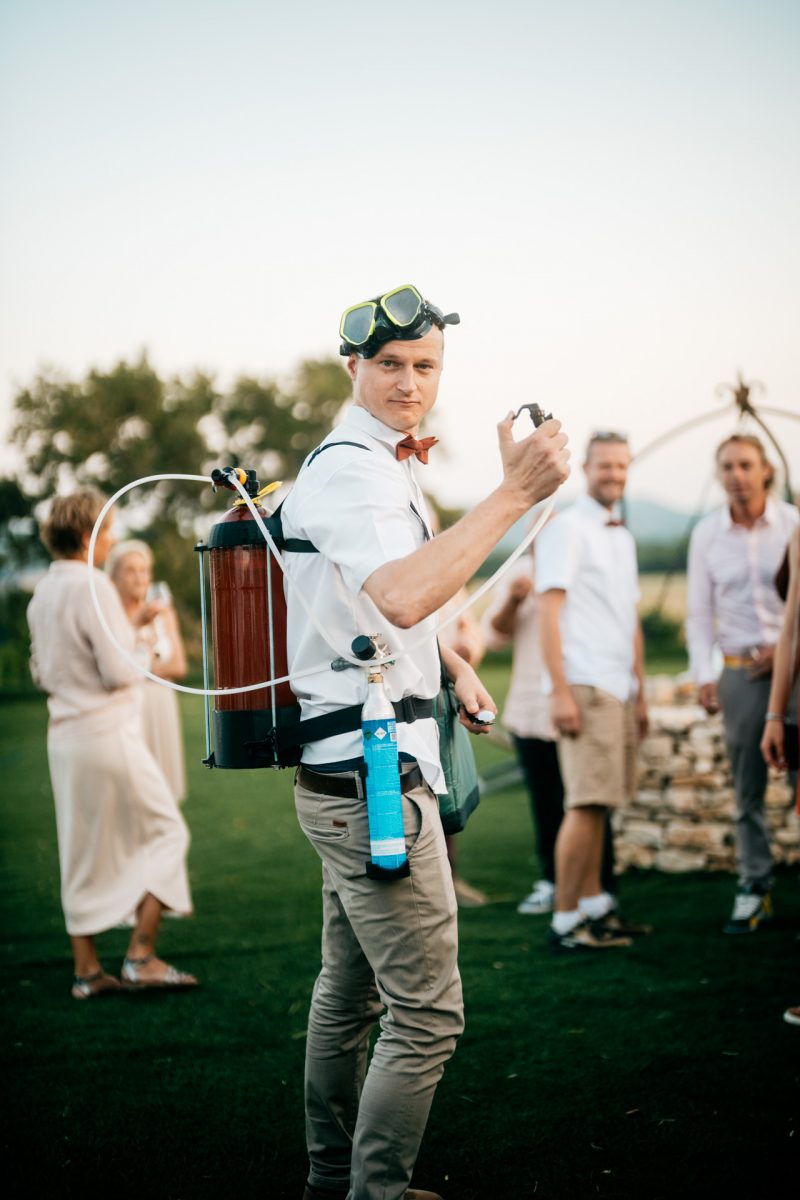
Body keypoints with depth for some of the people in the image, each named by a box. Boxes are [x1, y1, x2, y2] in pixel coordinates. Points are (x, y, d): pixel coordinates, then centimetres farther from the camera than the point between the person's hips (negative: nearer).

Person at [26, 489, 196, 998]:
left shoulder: (44, 592, 11)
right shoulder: (93, 586, -16)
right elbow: (119, 671, -19)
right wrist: (142, 649, 0)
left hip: (65, 735, 8)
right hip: (107, 732, -8)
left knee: (82, 850, 12)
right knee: (164, 832, 4)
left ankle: (87, 969, 15)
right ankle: (141, 955, -1)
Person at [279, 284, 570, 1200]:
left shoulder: (381, 464, 18)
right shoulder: (350, 467, -16)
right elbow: (403, 597, -35)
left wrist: (451, 664, 14)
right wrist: (514, 495, -33)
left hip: (344, 771, 11)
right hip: (374, 773, -11)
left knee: (350, 989, 19)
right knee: (426, 1015, -8)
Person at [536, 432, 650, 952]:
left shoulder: (623, 538, 21)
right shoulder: (567, 529, -4)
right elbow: (551, 612, -11)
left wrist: (641, 692, 21)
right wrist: (561, 691, -18)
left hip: (619, 689, 8)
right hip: (585, 685, -8)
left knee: (600, 801, 9)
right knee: (588, 803, -11)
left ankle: (594, 904, 16)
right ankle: (565, 921, -8)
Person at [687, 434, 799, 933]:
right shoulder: (706, 534, 6)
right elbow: (699, 613, 9)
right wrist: (704, 675, 0)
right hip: (740, 670, 2)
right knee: (748, 787, 5)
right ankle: (754, 891, 11)